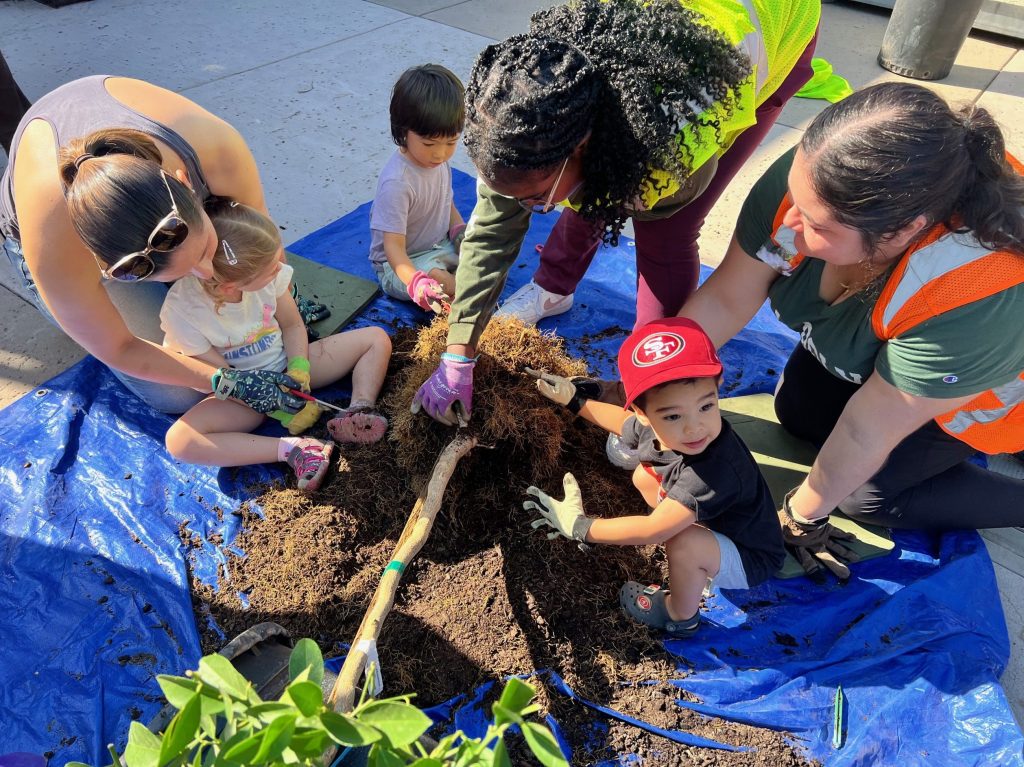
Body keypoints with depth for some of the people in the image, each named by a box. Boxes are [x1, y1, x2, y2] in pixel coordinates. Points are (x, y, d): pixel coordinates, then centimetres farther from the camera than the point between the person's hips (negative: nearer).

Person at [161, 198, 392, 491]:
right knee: (179, 440, -31)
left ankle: (358, 410, -28)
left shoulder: (268, 274, -19)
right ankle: (292, 449, -33)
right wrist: (279, 407, -25)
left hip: (287, 364, 3)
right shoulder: (182, 309, -25)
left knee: (376, 338, -6)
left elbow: (292, 326, -3)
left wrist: (298, 374, -18)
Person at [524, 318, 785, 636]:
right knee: (645, 477, 9)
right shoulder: (652, 427, -21)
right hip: (714, 524, 7)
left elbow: (653, 531, -41)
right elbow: (624, 421, 6)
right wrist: (573, 400, 15)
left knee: (684, 543, -34)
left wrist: (576, 525, -31)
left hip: (750, 561, -7)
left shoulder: (716, 470, -43)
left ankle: (680, 618, -3)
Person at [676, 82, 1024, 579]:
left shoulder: (975, 301, -44)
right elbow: (726, 299, -25)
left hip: (977, 382, -5)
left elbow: (868, 430, -32)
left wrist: (802, 514, -17)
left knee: (869, 497, -6)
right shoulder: (810, 181, -36)